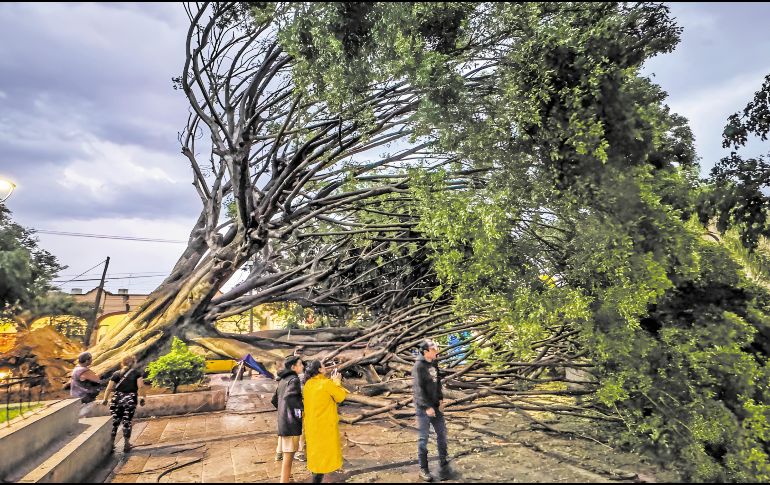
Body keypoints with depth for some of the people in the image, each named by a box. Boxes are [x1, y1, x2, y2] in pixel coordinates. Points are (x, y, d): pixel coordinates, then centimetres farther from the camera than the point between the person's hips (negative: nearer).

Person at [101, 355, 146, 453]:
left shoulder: (116, 374, 6)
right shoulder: (137, 373, 1)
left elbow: (109, 388, 1)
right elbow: (140, 387, -10)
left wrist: (105, 399, 10)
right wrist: (142, 398, -2)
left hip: (117, 399, 2)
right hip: (131, 400, -2)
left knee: (114, 421, 11)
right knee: (127, 422, 5)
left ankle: (111, 443, 17)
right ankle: (126, 444, 9)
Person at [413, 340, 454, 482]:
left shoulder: (434, 364, 6)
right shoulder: (419, 366, -18)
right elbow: (418, 389, -19)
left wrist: (441, 400, 4)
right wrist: (427, 407, -20)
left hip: (435, 405, 7)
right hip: (423, 407, -7)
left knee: (442, 433, 12)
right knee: (424, 437, 4)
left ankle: (443, 462, 28)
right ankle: (423, 469, 17)